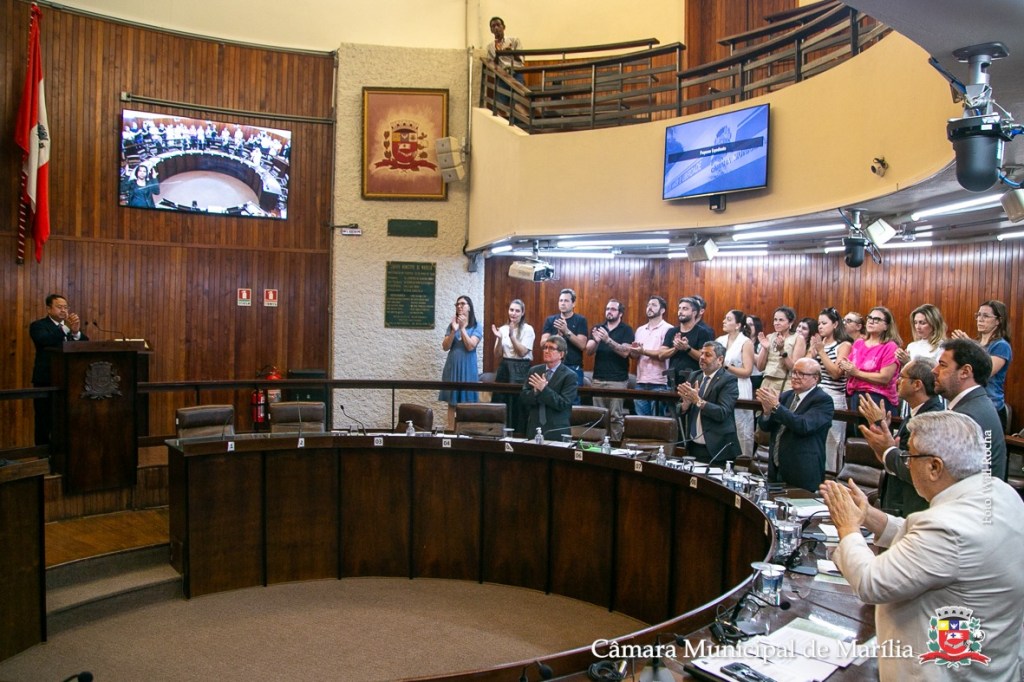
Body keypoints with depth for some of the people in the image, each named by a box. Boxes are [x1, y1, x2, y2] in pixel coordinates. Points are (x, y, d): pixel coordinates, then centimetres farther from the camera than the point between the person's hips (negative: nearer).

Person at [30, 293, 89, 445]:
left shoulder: (72, 325, 13)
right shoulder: (38, 325, -2)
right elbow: (45, 341, -23)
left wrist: (76, 332, -19)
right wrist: (66, 327, -34)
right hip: (46, 381, -4)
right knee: (44, 422, 2)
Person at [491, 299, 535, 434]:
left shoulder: (528, 329, -2)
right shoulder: (503, 329, 9)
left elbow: (522, 352, -11)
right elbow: (497, 355, 6)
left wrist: (512, 336, -18)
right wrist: (499, 338, -9)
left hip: (520, 369, -4)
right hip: (504, 368, 4)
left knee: (518, 405, -4)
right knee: (501, 403, 1)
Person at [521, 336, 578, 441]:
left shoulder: (569, 376, -6)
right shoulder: (534, 370, 8)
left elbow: (563, 404, -15)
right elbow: (522, 398, 4)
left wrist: (544, 389, -23)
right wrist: (535, 391, -16)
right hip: (533, 429, 4)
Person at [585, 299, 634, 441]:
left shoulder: (626, 330, 1)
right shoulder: (598, 328, 12)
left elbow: (625, 352, -12)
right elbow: (589, 351, 2)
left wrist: (608, 340, -23)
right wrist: (596, 341, -20)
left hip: (618, 381, -4)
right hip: (598, 379, 4)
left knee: (616, 416, -5)